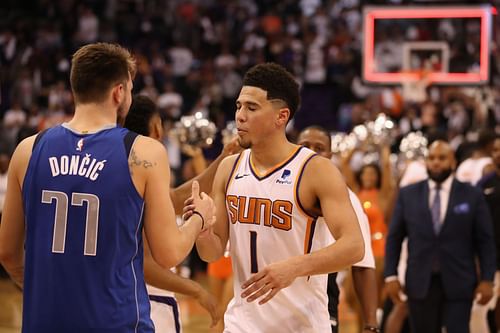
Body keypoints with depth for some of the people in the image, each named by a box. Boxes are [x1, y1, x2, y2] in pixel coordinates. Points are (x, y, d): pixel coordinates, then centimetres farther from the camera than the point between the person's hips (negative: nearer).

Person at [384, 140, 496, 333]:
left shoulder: (472, 196, 2)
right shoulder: (408, 195, 7)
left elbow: (485, 242, 2)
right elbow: (394, 238, 7)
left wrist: (487, 280, -5)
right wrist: (391, 276, 0)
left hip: (458, 284, -2)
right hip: (420, 284, 2)